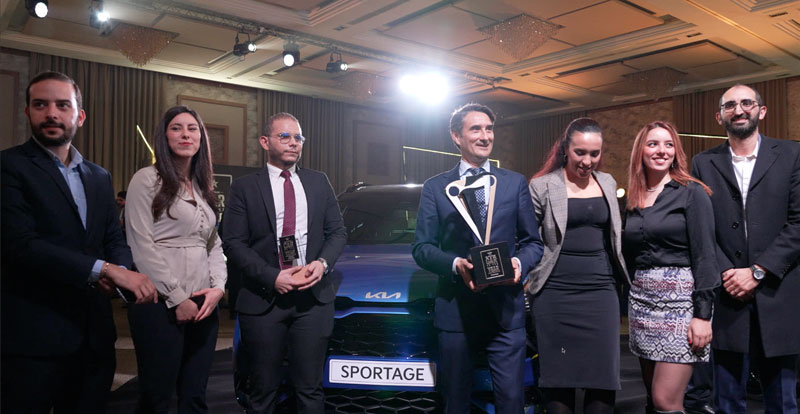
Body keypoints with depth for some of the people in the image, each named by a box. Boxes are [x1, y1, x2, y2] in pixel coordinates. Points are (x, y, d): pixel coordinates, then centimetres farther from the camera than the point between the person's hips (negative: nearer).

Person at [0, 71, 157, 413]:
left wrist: (120, 270, -12)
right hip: (32, 337, -6)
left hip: (94, 334, 6)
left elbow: (115, 239, 11)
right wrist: (104, 269, -22)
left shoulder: (99, 177, 13)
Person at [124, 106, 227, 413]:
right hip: (161, 305, -6)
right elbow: (142, 246, -10)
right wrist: (177, 298, -13)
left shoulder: (204, 187, 16)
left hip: (203, 303, 6)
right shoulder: (147, 179, -4)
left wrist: (218, 286, -2)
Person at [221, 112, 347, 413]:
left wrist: (323, 262, -9)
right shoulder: (245, 188, 1)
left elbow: (337, 231, 10)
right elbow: (233, 243, -5)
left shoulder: (319, 182, 10)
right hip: (263, 299, -2)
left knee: (310, 389, 9)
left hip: (314, 298, 2)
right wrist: (273, 276, -16)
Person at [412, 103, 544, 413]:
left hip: (506, 308, 1)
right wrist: (455, 264, -16)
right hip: (455, 309, 0)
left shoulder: (515, 183, 9)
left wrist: (519, 262, -12)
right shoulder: (435, 187, 6)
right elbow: (421, 248, 2)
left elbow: (533, 242, 10)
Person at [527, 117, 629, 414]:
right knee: (559, 378, 3)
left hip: (601, 291, 4)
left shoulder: (608, 183, 12)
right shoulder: (543, 186, -2)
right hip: (555, 293, -3)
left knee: (604, 378, 3)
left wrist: (623, 276, 17)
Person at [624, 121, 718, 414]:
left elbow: (705, 255, -9)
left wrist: (703, 314, -15)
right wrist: (629, 304, 12)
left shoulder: (692, 192, -4)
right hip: (642, 301, 6)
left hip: (680, 300, -6)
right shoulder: (633, 201, 12)